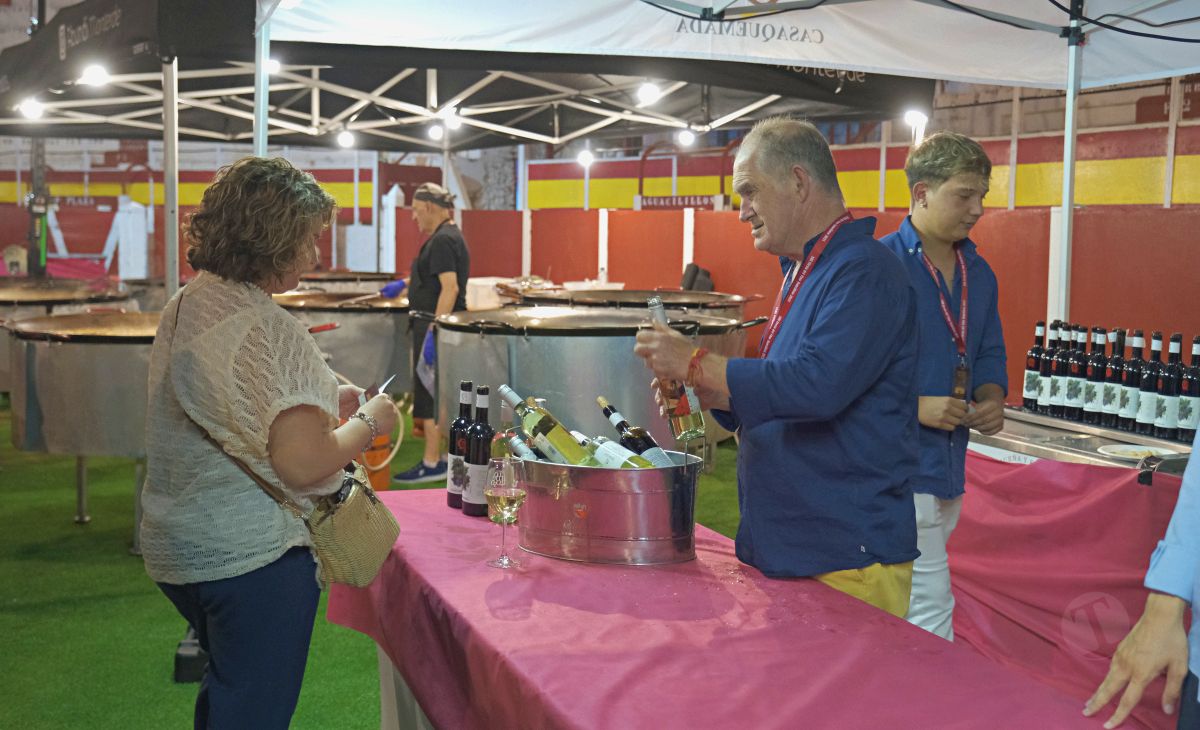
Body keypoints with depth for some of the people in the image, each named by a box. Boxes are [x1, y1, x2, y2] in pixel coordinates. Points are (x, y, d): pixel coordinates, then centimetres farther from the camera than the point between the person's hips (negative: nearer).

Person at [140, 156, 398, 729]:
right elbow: (302, 464, -29)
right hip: (253, 557, -9)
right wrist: (369, 421, -11)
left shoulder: (182, 307, 6)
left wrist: (321, 401, 13)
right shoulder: (268, 329, -23)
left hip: (176, 547, 9)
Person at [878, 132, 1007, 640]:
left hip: (950, 470, 7)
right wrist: (913, 407, -20)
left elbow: (989, 354, 21)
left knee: (895, 612, 17)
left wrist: (992, 398, 0)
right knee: (931, 618, -7)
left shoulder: (978, 274, 12)